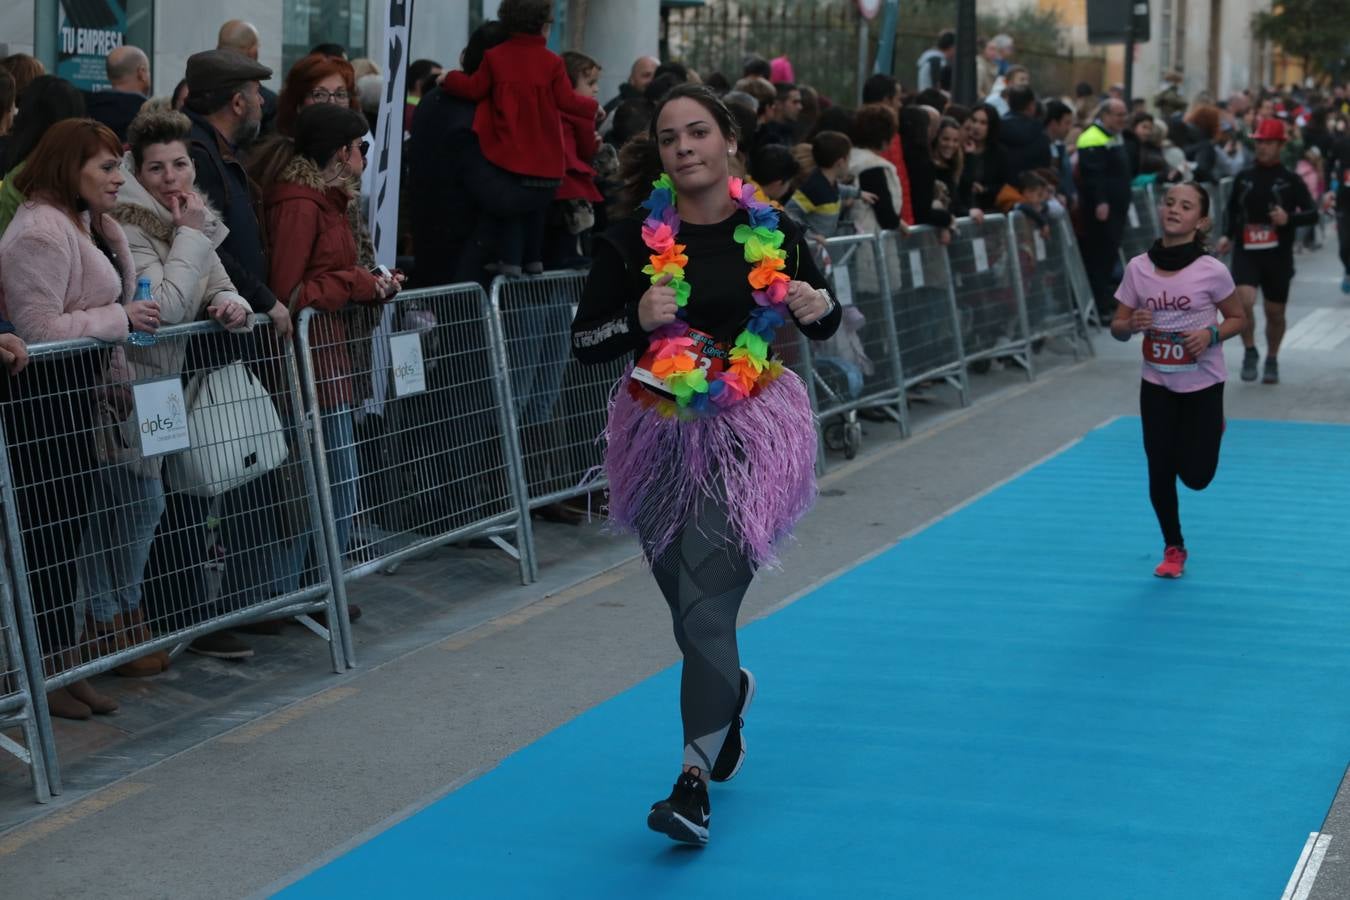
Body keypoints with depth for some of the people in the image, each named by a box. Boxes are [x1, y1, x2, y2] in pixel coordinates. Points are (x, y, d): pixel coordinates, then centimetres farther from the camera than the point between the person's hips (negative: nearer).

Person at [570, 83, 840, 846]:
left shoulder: (773, 233, -4)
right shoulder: (634, 241, -5)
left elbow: (823, 323, 11)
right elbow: (585, 344, -2)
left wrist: (820, 306, -12)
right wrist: (637, 318, -21)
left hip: (749, 432, -2)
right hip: (661, 434, 2)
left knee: (705, 601, -14)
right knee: (693, 600, 16)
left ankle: (696, 779, -10)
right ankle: (730, 688, 49)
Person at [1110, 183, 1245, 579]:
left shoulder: (1211, 271, -16)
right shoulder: (1138, 268, -8)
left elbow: (1238, 318, -2)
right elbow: (1117, 328, -1)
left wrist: (1211, 334, -21)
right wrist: (1132, 324, -24)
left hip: (1203, 385, -2)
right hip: (1157, 385, 2)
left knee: (1196, 476, 0)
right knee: (1160, 475, 3)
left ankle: (1213, 429, 35)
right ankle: (1173, 549, 25)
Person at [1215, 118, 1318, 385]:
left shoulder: (1290, 181, -1)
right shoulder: (1243, 178, 7)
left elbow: (1312, 214, -4)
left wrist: (1289, 218, -22)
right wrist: (1228, 235, 11)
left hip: (1278, 255, -1)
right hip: (1246, 253, 1)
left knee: (1275, 313, 8)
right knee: (1243, 301, -21)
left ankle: (1272, 360, 30)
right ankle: (1250, 353, -1)